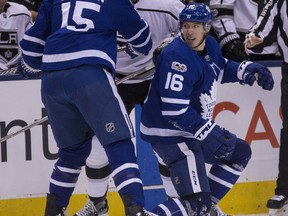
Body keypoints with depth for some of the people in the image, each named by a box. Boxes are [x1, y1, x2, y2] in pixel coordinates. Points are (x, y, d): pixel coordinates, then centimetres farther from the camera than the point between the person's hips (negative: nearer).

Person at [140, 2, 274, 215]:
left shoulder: (210, 45, 2)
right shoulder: (177, 57, -25)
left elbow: (221, 68, 27)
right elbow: (174, 110, -29)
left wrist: (247, 70, 7)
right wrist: (209, 133, -27)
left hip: (196, 129, 10)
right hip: (169, 134, -10)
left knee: (240, 152, 24)